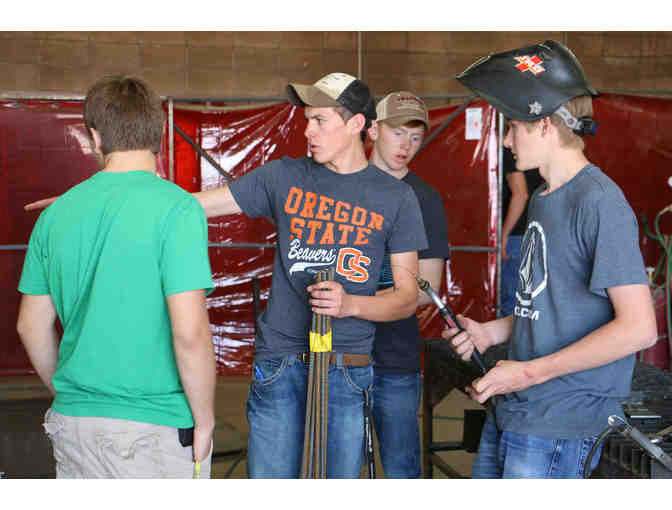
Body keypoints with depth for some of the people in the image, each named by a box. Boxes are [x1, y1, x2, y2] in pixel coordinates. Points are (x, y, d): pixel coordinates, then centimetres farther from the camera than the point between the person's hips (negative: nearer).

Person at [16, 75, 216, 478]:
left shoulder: (57, 212, 2)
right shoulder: (176, 208, -14)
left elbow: (32, 325, 9)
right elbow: (190, 332, -20)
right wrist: (205, 419, -7)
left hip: (72, 423, 5)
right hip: (155, 427, -5)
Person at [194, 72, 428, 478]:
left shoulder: (396, 197, 3)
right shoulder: (285, 177, 5)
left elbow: (408, 298, 3)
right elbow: (194, 205, 6)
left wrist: (350, 304, -15)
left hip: (348, 372, 0)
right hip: (279, 366, 1)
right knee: (269, 478, 3)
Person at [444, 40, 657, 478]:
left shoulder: (599, 201, -16)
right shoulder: (542, 199, 14)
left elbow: (638, 327, -21)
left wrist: (529, 372, -17)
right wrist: (491, 331, 7)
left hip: (561, 425, -8)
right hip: (511, 409, 9)